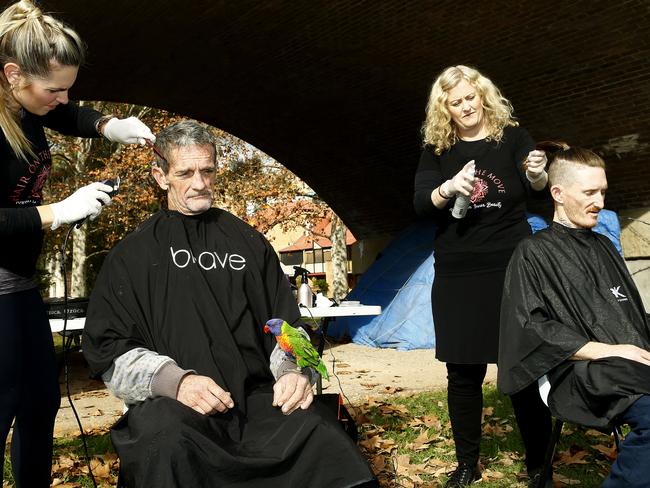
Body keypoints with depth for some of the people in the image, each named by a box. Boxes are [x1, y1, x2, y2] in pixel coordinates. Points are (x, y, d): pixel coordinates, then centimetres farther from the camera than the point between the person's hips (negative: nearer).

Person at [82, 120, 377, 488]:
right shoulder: (131, 257, 11)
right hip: (172, 402, -2)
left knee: (320, 429, -28)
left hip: (257, 395, 2)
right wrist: (174, 380, -15)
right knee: (169, 442, -37)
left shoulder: (249, 242, 17)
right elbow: (111, 351, 4)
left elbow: (286, 325, 15)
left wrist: (293, 370, -8)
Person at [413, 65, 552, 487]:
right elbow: (421, 204, -4)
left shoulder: (512, 136, 3)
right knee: (463, 371, 6)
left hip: (512, 266, -1)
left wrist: (537, 174, -31)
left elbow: (538, 187, -7)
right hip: (458, 274, 2)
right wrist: (449, 187, -25)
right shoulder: (437, 150, 6)